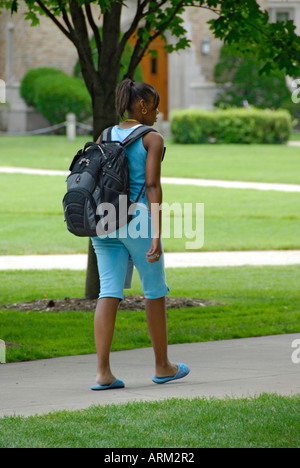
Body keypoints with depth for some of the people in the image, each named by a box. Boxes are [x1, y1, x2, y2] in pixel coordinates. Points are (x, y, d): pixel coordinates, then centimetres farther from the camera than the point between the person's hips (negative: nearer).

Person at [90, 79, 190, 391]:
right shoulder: (152, 139, -4)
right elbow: (152, 186, -12)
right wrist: (157, 236, -15)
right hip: (137, 219, -5)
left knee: (109, 294, 1)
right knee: (155, 292, 12)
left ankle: (103, 373, -8)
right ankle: (162, 367, 23)